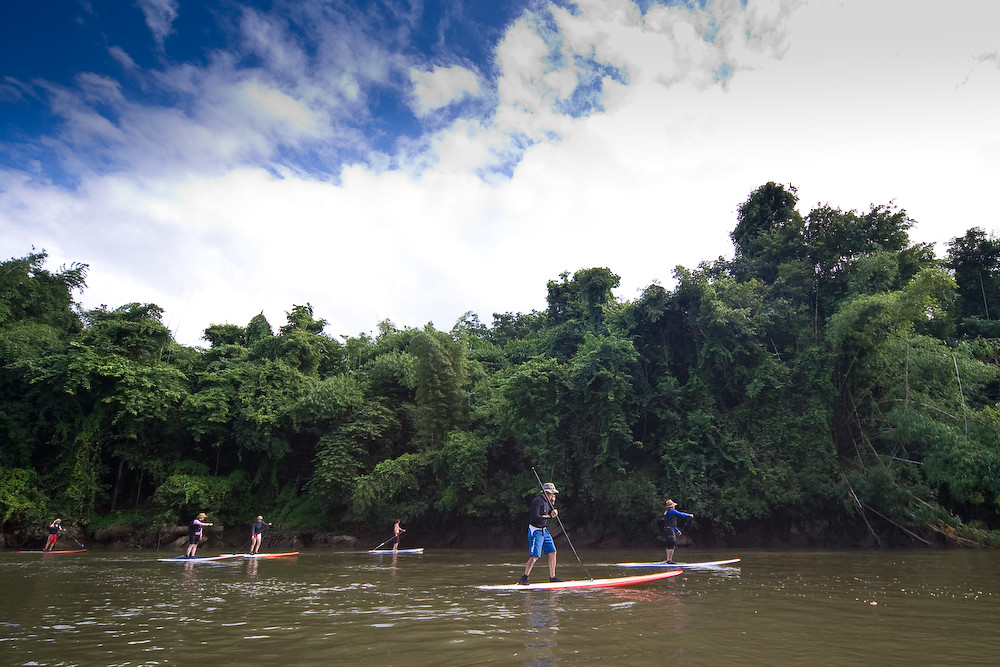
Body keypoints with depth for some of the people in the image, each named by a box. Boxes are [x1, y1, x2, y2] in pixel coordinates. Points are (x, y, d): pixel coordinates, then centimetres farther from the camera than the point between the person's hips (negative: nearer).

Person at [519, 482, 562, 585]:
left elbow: (552, 513, 20)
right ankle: (524, 578, -1)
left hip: (544, 531, 9)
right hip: (535, 531, -9)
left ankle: (552, 577, 18)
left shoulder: (546, 501, 11)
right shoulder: (537, 501, -18)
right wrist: (549, 516, -25)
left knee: (552, 552, 8)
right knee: (535, 556, -13)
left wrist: (553, 504, 3)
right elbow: (535, 518, -27)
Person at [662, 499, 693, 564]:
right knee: (672, 546, -9)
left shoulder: (666, 513, 19)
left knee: (669, 546, 12)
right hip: (670, 530, -9)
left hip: (666, 529, 9)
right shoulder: (672, 511, -9)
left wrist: (677, 530, 32)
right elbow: (681, 514, -3)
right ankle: (670, 560, -11)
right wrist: (689, 515, 13)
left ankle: (668, 560, 14)